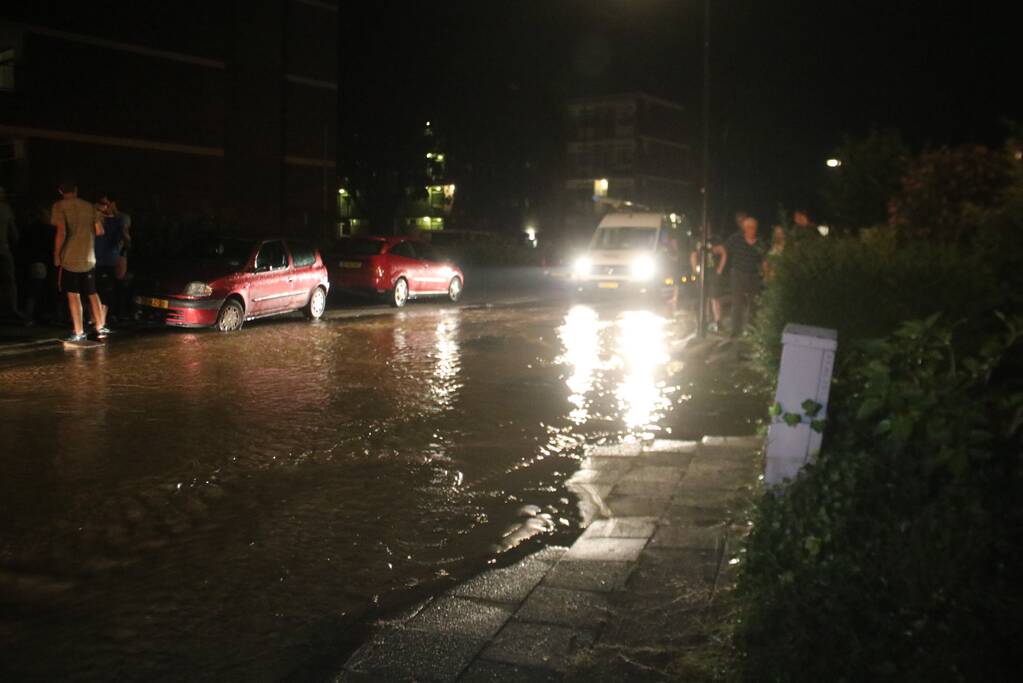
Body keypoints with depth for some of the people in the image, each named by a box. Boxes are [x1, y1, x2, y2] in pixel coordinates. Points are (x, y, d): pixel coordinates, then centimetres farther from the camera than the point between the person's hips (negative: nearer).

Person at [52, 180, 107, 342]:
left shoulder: (59, 206, -7)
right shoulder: (89, 206, 7)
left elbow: (61, 232, -17)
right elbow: (100, 231, 6)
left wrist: (56, 254, -8)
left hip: (69, 258, -4)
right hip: (89, 258, 4)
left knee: (73, 295, 2)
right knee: (92, 293, 15)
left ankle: (79, 332, 2)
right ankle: (101, 327, 17)